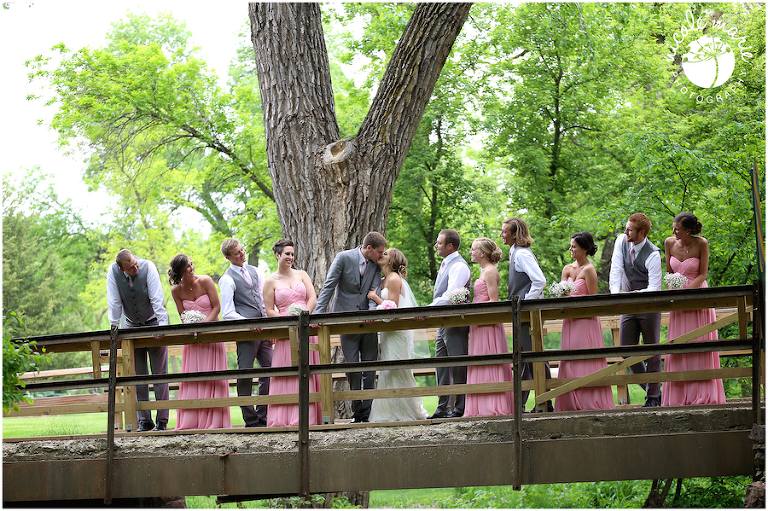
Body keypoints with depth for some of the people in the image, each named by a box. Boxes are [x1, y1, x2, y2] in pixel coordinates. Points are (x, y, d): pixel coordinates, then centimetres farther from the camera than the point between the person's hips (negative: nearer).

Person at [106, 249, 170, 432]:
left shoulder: (148, 267, -21)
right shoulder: (113, 272, -14)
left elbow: (157, 298, -24)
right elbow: (114, 302, -12)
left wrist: (162, 324, -30)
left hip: (153, 323, -2)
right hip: (132, 326, 2)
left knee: (159, 373, -3)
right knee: (138, 374, 2)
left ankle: (162, 420, -1)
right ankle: (144, 420, 6)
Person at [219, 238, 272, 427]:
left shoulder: (253, 271, 15)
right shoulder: (227, 280, -5)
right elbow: (227, 313, -10)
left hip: (262, 329, 6)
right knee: (245, 376, -4)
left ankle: (263, 415, 15)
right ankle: (250, 419, 3)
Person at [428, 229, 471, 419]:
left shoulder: (459, 266, -13)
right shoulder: (445, 265, 17)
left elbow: (450, 295, -23)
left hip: (455, 322, -10)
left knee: (458, 367, -5)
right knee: (441, 364, 9)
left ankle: (460, 408, -2)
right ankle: (443, 408, 13)